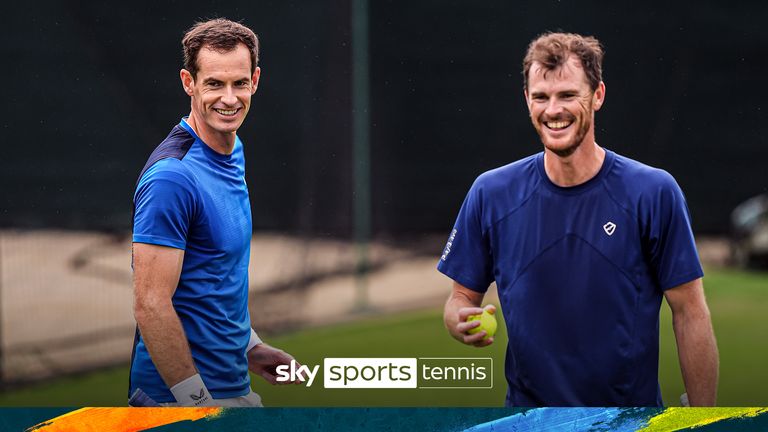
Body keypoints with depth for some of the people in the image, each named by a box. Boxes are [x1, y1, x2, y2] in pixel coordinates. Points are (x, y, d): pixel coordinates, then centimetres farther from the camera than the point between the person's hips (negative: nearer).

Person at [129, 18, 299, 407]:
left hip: (233, 384, 8)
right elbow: (151, 306, -22)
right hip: (181, 392, -8)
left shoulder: (234, 152, 9)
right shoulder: (172, 176, -19)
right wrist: (199, 401, -21)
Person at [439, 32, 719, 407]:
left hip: (633, 405, -1)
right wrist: (462, 322, -22)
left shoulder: (654, 193, -12)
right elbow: (463, 295, 2)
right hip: (527, 403, 1)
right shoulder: (490, 194, -6)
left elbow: (690, 314, -9)